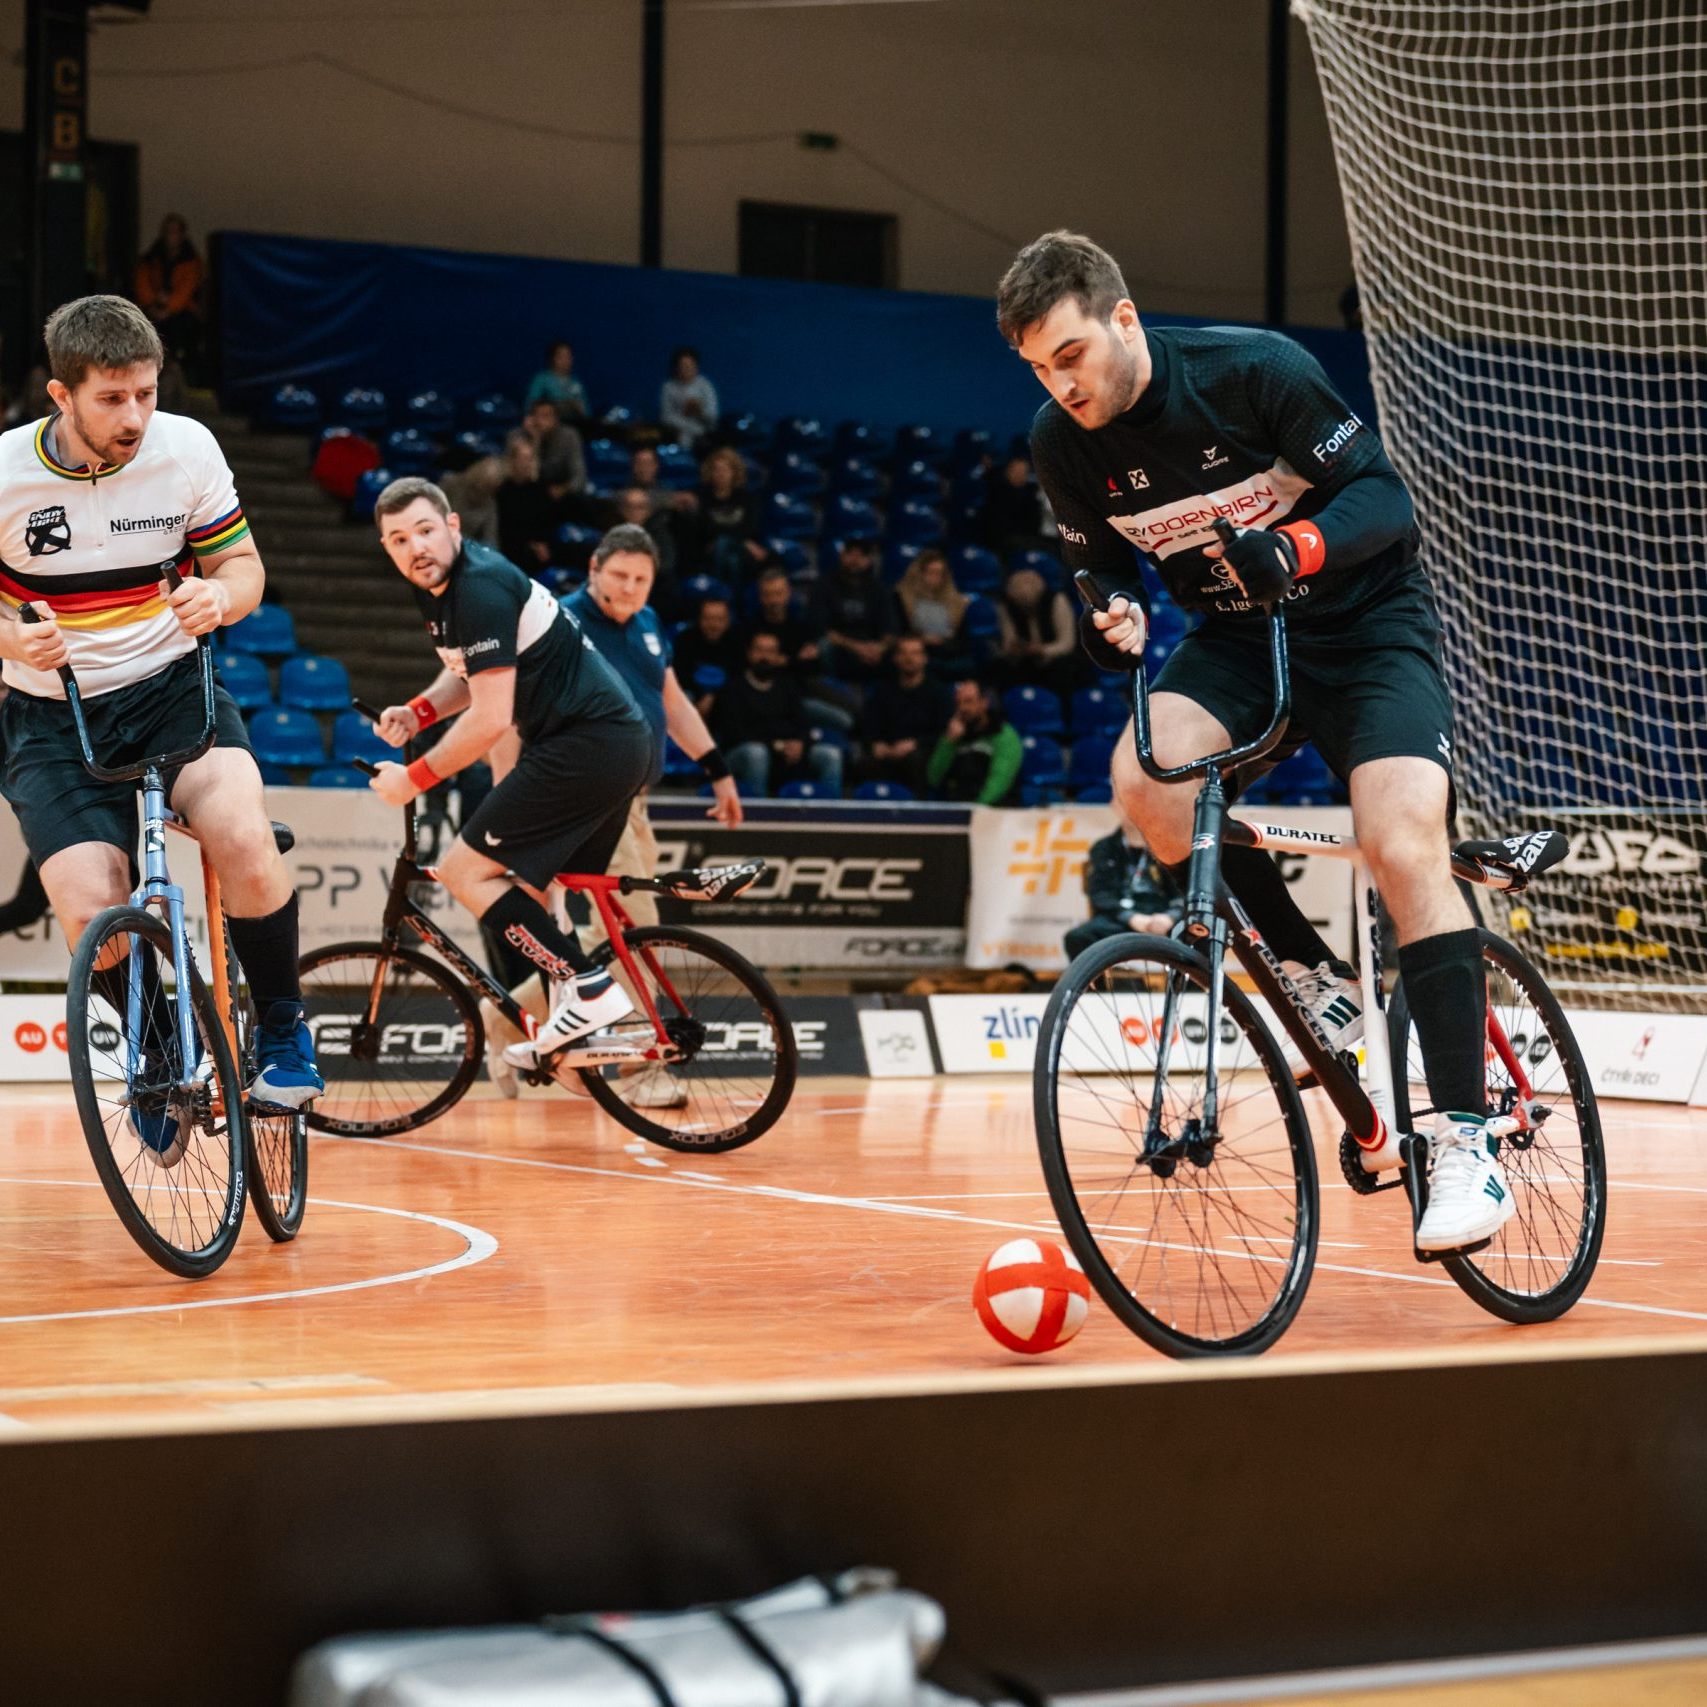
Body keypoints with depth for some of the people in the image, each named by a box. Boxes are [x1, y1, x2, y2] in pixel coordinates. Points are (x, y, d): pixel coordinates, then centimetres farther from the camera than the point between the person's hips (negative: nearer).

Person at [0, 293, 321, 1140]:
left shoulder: (187, 447, -8)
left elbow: (242, 565, 3)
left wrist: (220, 598, -20)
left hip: (169, 686, 0)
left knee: (244, 840, -30)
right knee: (93, 915, -20)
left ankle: (282, 1032, -4)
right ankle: (157, 1053, 13)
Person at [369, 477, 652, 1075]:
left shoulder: (480, 587, -17)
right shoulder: (440, 586, 13)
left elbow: (490, 719, -20)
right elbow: (468, 673, 31)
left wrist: (413, 779, -10)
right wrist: (417, 713, 12)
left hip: (584, 745, -10)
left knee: (464, 871, -9)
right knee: (527, 890, 17)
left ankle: (590, 991, -13)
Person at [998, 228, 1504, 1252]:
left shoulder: (1256, 370, -21)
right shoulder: (1064, 441, -7)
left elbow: (1386, 497, -18)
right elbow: (1105, 565, 7)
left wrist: (1292, 548, -38)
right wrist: (1114, 620, -17)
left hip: (1366, 622, -4)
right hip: (1236, 638, 5)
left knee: (1405, 846, -25)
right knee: (1145, 779, -27)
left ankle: (1468, 1135, -20)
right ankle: (1311, 975, -5)